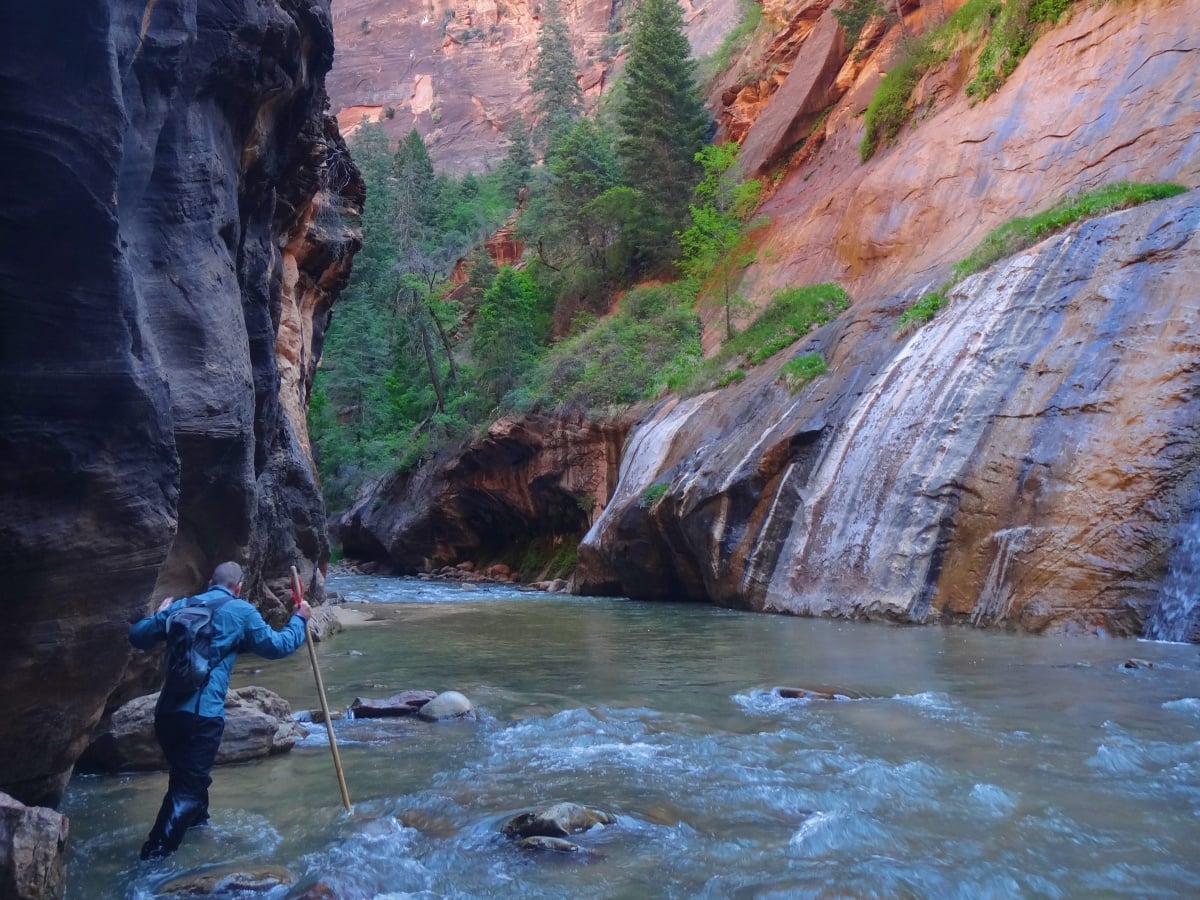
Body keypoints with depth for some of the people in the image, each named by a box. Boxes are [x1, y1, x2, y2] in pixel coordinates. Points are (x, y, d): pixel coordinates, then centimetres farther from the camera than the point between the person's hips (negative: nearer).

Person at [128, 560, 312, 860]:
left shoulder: (180, 606, 12)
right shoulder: (241, 611, 0)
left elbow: (137, 636, 16)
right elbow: (278, 646, 6)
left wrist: (159, 614, 33)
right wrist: (299, 619, 21)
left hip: (167, 710, 6)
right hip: (202, 714, -6)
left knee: (190, 775, 28)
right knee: (187, 789, -2)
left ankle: (198, 823, 48)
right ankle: (154, 857, -8)